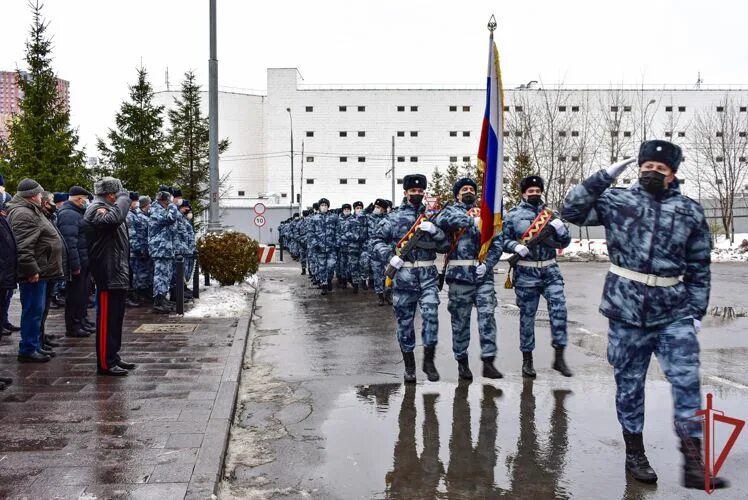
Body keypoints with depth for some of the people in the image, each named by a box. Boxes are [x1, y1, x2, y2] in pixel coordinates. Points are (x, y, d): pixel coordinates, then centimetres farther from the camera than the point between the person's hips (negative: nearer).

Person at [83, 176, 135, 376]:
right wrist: (123, 196, -18)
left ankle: (113, 357, 25)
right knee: (106, 319, -6)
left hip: (118, 274, 10)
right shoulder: (96, 210, -13)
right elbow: (114, 218, -32)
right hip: (108, 274, -10)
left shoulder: (105, 209, 22)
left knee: (115, 318, 16)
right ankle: (105, 363, -2)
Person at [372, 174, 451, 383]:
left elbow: (446, 247, 8)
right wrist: (390, 256, -10)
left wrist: (434, 230, -10)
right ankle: (409, 366, 18)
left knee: (431, 315, -14)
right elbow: (378, 240, 6)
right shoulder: (394, 218, 4)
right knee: (404, 321, 5)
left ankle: (429, 360, 3)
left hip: (428, 275, 1)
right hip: (404, 275, -1)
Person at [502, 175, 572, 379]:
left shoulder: (549, 213, 11)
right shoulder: (514, 215, 1)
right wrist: (515, 246, -18)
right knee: (527, 315, 5)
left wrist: (561, 229, -9)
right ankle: (527, 360, 17)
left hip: (550, 271, 3)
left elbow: (564, 243, 12)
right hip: (526, 273, -3)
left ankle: (559, 357, 2)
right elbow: (503, 240, 2)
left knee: (559, 309, -9)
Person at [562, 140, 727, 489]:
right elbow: (572, 211, -5)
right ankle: (635, 454, 23)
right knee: (629, 383, 8)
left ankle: (693, 462, 3)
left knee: (687, 381, -5)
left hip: (674, 313, 1)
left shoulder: (691, 212, 6)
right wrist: (605, 176, -9)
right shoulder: (617, 201, 3)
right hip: (627, 310, -1)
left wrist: (696, 311, 4)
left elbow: (699, 269, 9)